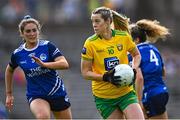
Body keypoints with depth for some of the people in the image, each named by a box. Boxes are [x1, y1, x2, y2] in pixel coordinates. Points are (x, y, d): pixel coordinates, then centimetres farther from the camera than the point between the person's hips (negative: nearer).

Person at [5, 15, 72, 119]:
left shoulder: (47, 46, -9)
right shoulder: (17, 54, -2)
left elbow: (65, 64, -20)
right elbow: (9, 70, 18)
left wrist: (44, 64, -34)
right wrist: (9, 94, 21)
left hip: (57, 93, 1)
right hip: (36, 95, -1)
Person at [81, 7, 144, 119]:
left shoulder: (124, 36, -4)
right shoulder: (90, 43, -9)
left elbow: (137, 55, 15)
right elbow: (85, 73, -6)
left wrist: (133, 70, -5)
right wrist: (105, 77, -20)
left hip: (126, 92, 1)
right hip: (104, 96, -1)